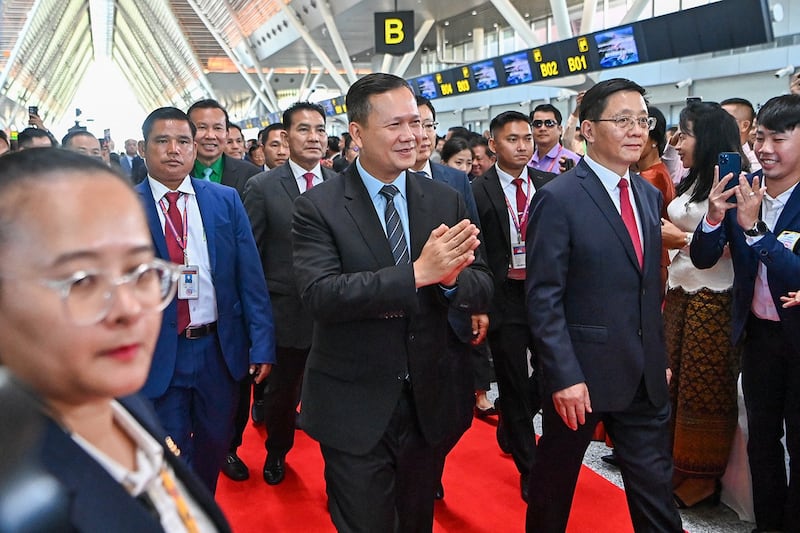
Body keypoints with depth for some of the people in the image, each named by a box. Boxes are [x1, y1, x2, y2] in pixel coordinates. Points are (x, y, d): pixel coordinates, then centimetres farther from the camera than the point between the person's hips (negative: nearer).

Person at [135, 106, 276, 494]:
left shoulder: (226, 200, 1)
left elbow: (250, 277, 0)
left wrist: (262, 342, -4)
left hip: (220, 348, 3)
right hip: (158, 355, -2)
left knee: (214, 447, 20)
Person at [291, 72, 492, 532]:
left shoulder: (446, 202, 1)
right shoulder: (319, 206, -10)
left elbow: (483, 289, -3)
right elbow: (320, 293, -24)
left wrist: (451, 278, -26)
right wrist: (417, 273, -32)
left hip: (426, 404, 4)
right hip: (354, 411, -4)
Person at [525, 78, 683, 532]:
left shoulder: (650, 195, 8)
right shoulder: (558, 198, -13)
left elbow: (652, 286, 13)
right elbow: (544, 297, -16)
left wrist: (661, 358, 12)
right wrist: (564, 376, -19)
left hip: (647, 376, 6)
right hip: (583, 374, -5)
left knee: (656, 487, 13)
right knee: (555, 481, 15)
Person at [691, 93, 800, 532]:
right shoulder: (741, 189, -5)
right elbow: (703, 259, -4)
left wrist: (754, 226, -30)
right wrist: (714, 216, -22)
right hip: (757, 331, 4)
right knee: (761, 436, 18)